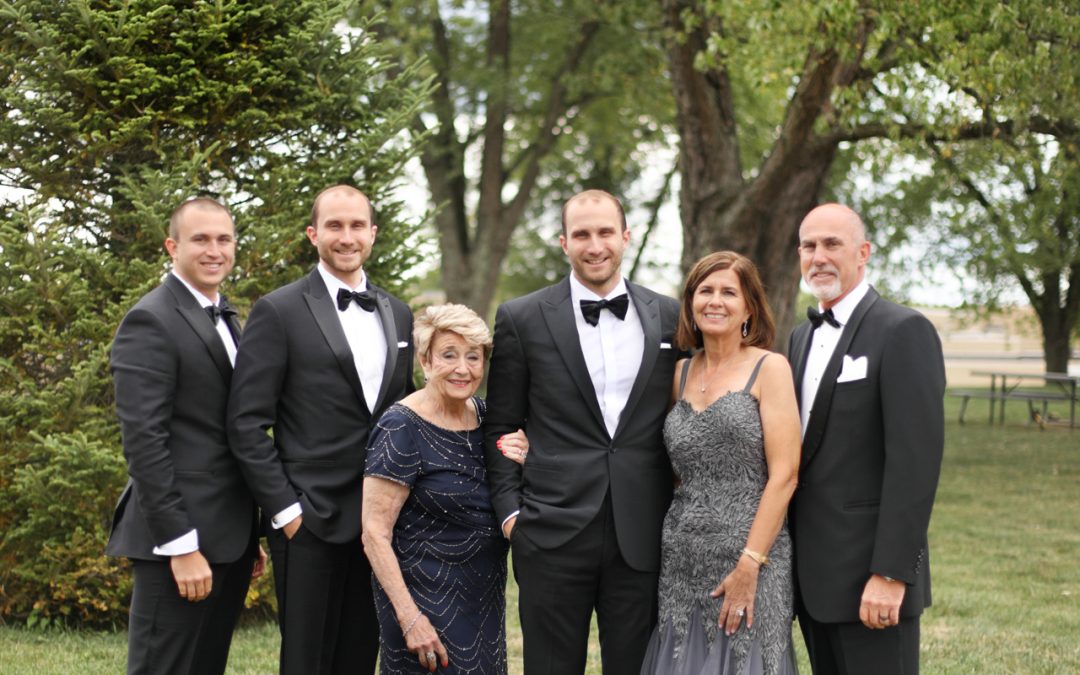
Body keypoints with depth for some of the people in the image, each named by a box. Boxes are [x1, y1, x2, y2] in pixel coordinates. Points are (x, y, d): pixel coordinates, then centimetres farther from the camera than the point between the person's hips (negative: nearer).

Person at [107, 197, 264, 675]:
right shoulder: (151, 322, -11)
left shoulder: (225, 321, 17)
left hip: (228, 540, 9)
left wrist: (250, 534, 17)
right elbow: (143, 441, -17)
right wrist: (181, 546, -20)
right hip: (179, 542, -8)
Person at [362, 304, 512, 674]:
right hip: (427, 600, -7)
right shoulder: (402, 428, -16)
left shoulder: (484, 414, 3)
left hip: (485, 599, 7)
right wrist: (410, 618, -22)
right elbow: (374, 533, -17)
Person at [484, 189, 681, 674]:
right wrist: (510, 510, -3)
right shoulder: (522, 320, 2)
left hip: (641, 538, 2)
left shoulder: (668, 317, 8)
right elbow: (500, 428, 5)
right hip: (553, 534, -2)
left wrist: (680, 515, 7)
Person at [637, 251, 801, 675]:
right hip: (681, 561, 5)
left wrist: (749, 565, -15)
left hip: (749, 560, -5)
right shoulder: (681, 374, 12)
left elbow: (784, 474, -10)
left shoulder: (769, 369, -4)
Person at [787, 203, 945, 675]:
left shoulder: (903, 331, -9)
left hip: (870, 573, -7)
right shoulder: (803, 337, 16)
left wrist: (890, 574, -21)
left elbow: (915, 459, -16)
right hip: (812, 574, 7)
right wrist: (788, 562, 11)